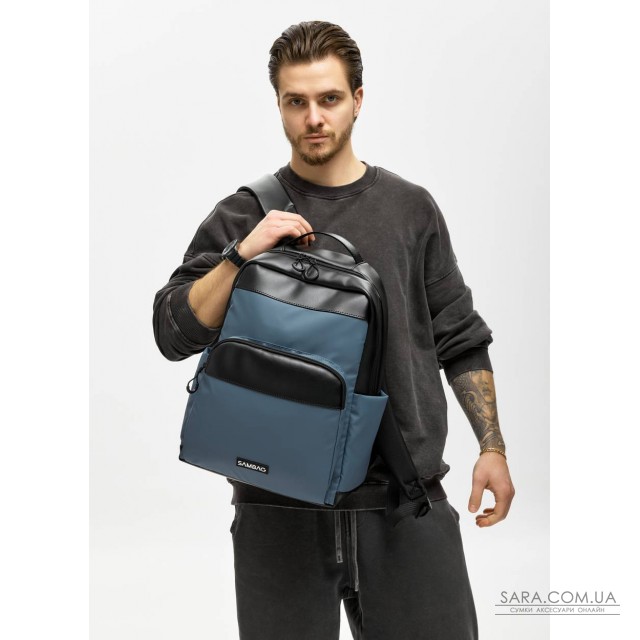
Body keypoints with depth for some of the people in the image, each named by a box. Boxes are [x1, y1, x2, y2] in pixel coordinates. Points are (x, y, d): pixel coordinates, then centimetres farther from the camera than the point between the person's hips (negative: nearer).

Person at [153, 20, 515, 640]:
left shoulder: (410, 208, 9)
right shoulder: (243, 215, 5)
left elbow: (460, 339, 12)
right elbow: (173, 334, -3)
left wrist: (492, 447, 5)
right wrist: (241, 254, -15)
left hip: (406, 498, 1)